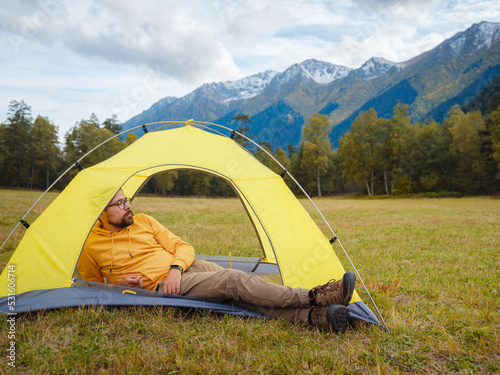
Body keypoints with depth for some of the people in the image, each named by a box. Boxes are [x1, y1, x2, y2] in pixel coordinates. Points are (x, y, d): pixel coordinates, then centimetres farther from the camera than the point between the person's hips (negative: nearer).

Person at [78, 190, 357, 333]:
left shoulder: (143, 221, 12)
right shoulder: (91, 246, 1)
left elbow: (183, 247, 9)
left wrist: (176, 268, -13)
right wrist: (117, 285, -9)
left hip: (186, 267, 5)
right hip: (160, 288, -5)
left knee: (235, 290, -24)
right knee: (234, 281, -25)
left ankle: (312, 316, -35)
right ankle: (314, 298, -29)